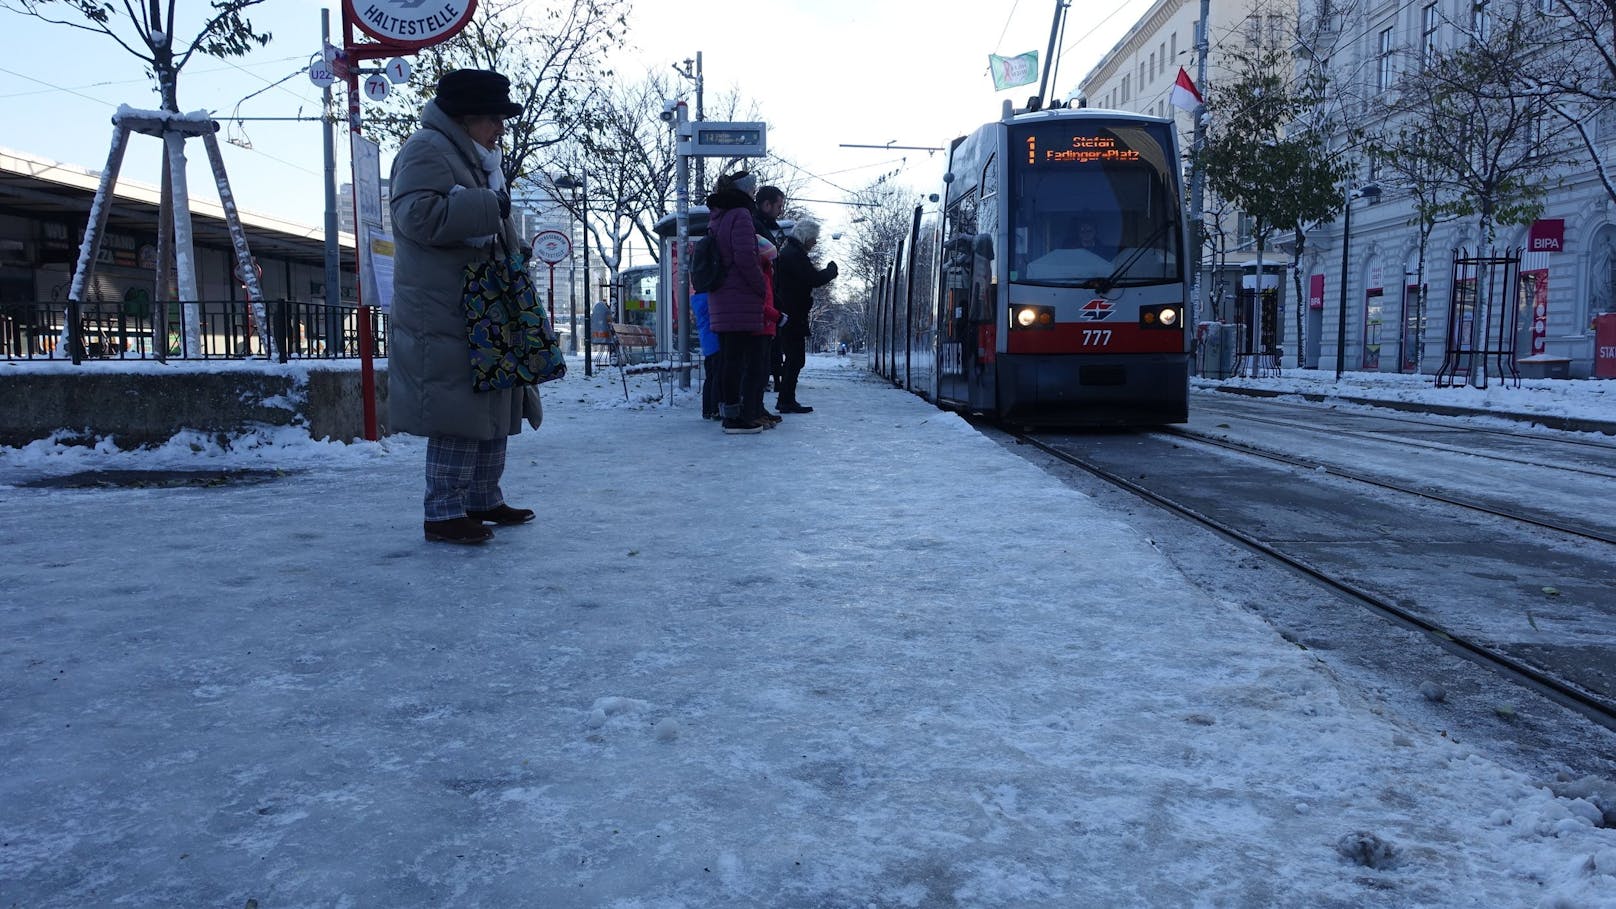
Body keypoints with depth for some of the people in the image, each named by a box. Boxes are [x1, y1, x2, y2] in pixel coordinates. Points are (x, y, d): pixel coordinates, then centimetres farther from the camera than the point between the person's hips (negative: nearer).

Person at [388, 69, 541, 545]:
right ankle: (444, 513, -3)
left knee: (494, 410, 14)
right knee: (457, 415, -10)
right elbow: (416, 214, -25)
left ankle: (483, 500, 25)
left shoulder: (471, 157, 23)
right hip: (445, 318, -10)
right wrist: (488, 206, -22)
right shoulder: (427, 150, -9)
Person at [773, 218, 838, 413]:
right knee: (796, 358, -7)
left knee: (793, 358, 15)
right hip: (794, 316, -10)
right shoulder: (796, 254, -15)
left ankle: (785, 400, 18)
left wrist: (827, 272, 12)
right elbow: (814, 279, -22)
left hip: (786, 314, 10)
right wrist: (832, 269, -6)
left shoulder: (788, 252, 18)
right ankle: (787, 401, -5)